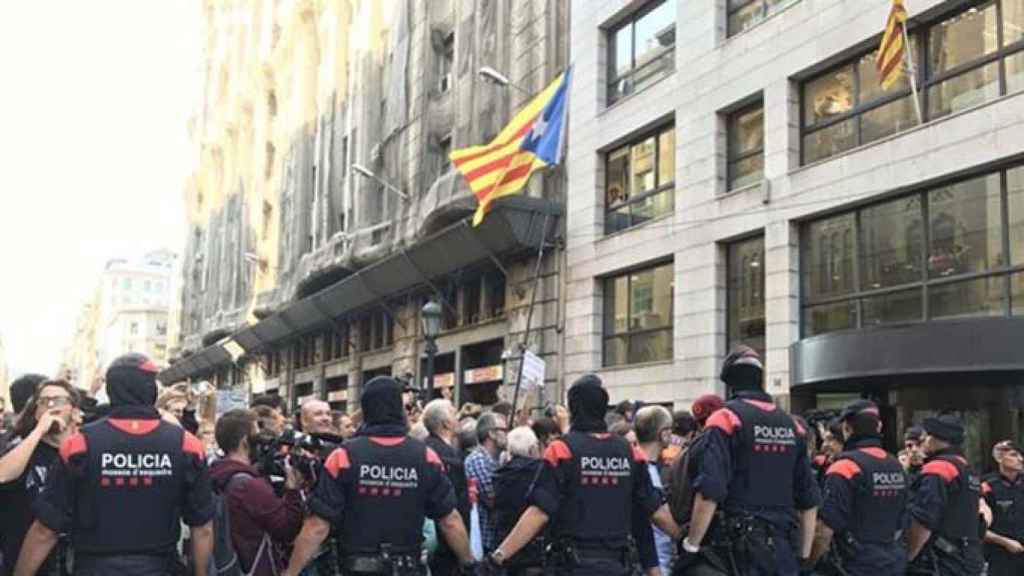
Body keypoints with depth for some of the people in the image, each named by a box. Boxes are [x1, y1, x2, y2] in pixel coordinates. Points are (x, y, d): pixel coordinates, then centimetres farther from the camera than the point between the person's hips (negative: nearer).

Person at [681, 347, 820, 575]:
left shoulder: (726, 418, -8)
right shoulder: (791, 424, 10)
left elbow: (710, 492, -18)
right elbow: (810, 499, 12)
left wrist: (691, 546, -10)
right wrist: (803, 555, 19)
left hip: (740, 549, -5)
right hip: (785, 550, 5)